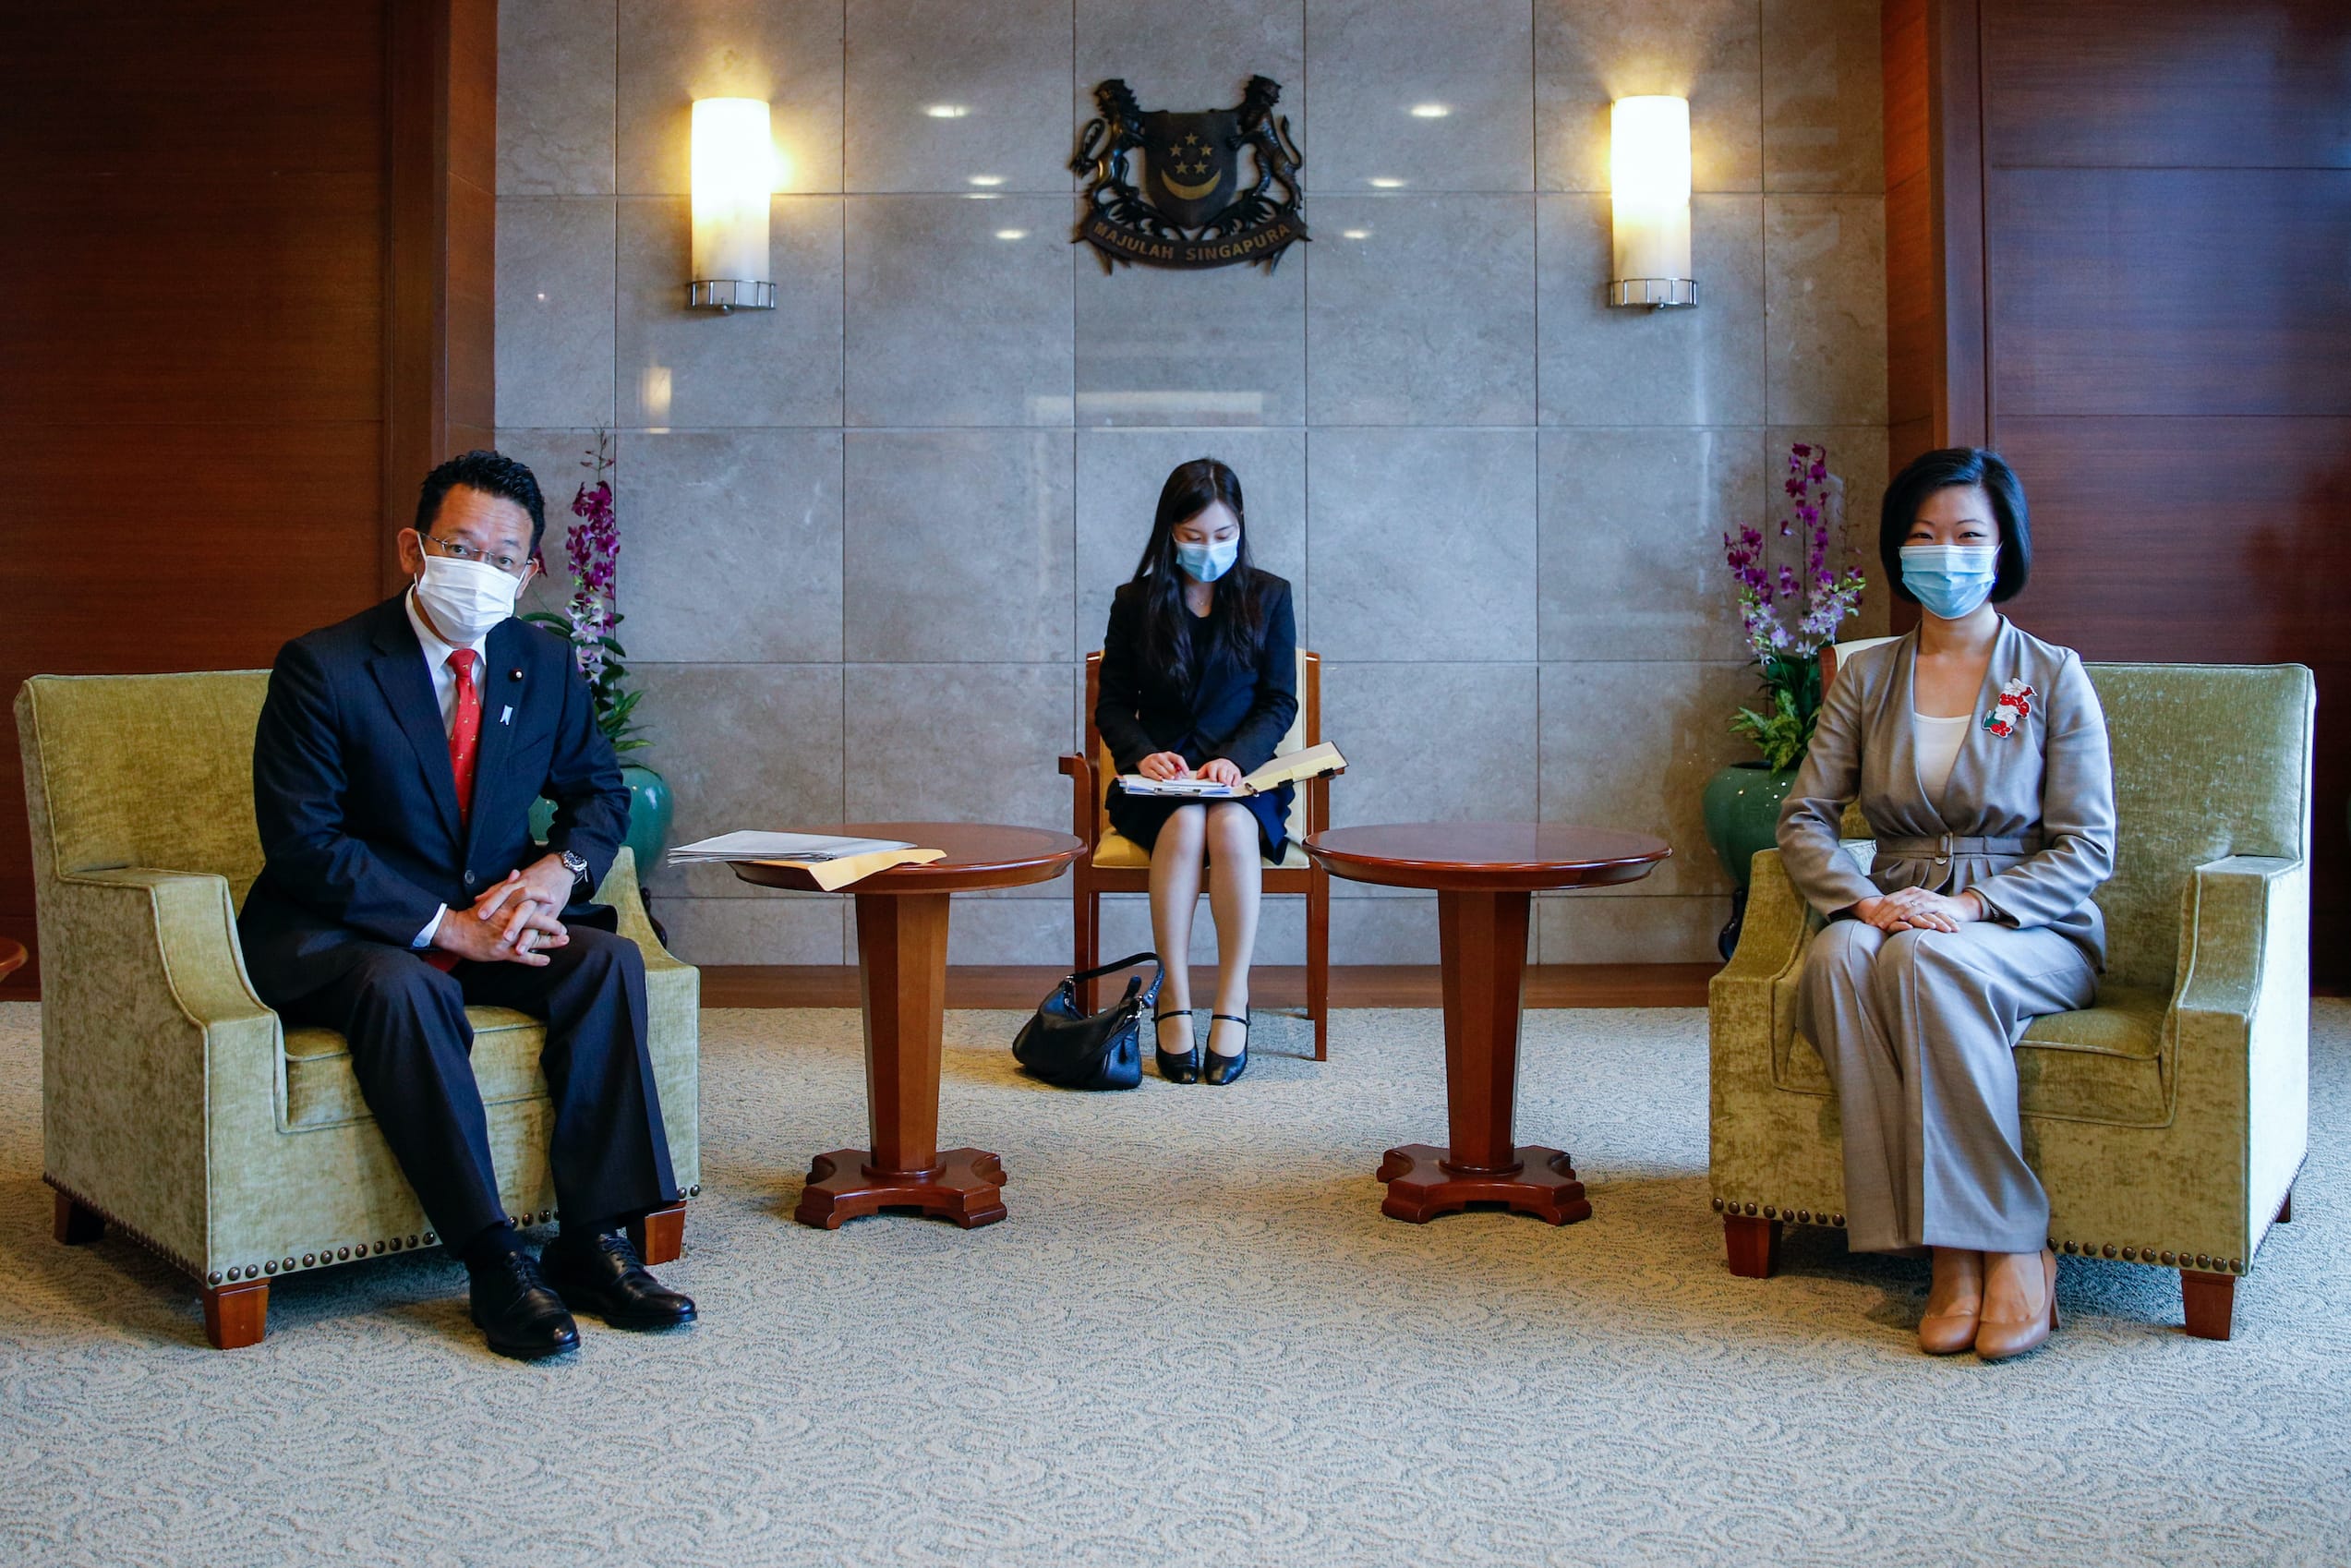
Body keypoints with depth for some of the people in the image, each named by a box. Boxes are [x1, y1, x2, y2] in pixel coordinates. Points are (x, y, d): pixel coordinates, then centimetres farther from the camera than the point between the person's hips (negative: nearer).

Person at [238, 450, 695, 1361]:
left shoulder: (545, 665, 3)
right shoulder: (321, 668, -12)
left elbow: (599, 790, 14)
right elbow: (303, 843, -17)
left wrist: (560, 867, -10)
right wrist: (447, 925, -25)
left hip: (489, 920, 5)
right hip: (335, 934, -5)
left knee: (608, 960, -21)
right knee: (405, 989, -36)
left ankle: (591, 1240, -20)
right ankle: (494, 1264, -31)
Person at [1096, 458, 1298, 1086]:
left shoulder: (1268, 597, 8)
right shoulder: (1136, 603, 9)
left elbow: (1279, 702, 4)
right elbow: (1112, 705, 9)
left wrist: (1236, 758, -15)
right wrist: (1142, 752, -13)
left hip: (1244, 774, 0)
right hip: (1161, 777, 0)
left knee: (1232, 825, -35)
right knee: (1184, 825, -34)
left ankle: (1233, 1002, -31)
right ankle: (1174, 999, -30)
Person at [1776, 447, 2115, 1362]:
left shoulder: (2054, 677, 2)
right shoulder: (1867, 678, 11)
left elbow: (2087, 849, -3)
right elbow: (1804, 818, 4)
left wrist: (1973, 905, -19)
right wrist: (1864, 900, -16)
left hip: (2034, 936, -2)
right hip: (1900, 919, 3)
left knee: (1925, 963, -36)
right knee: (1839, 958, -33)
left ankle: (2012, 1248, -27)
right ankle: (1948, 1256, -31)